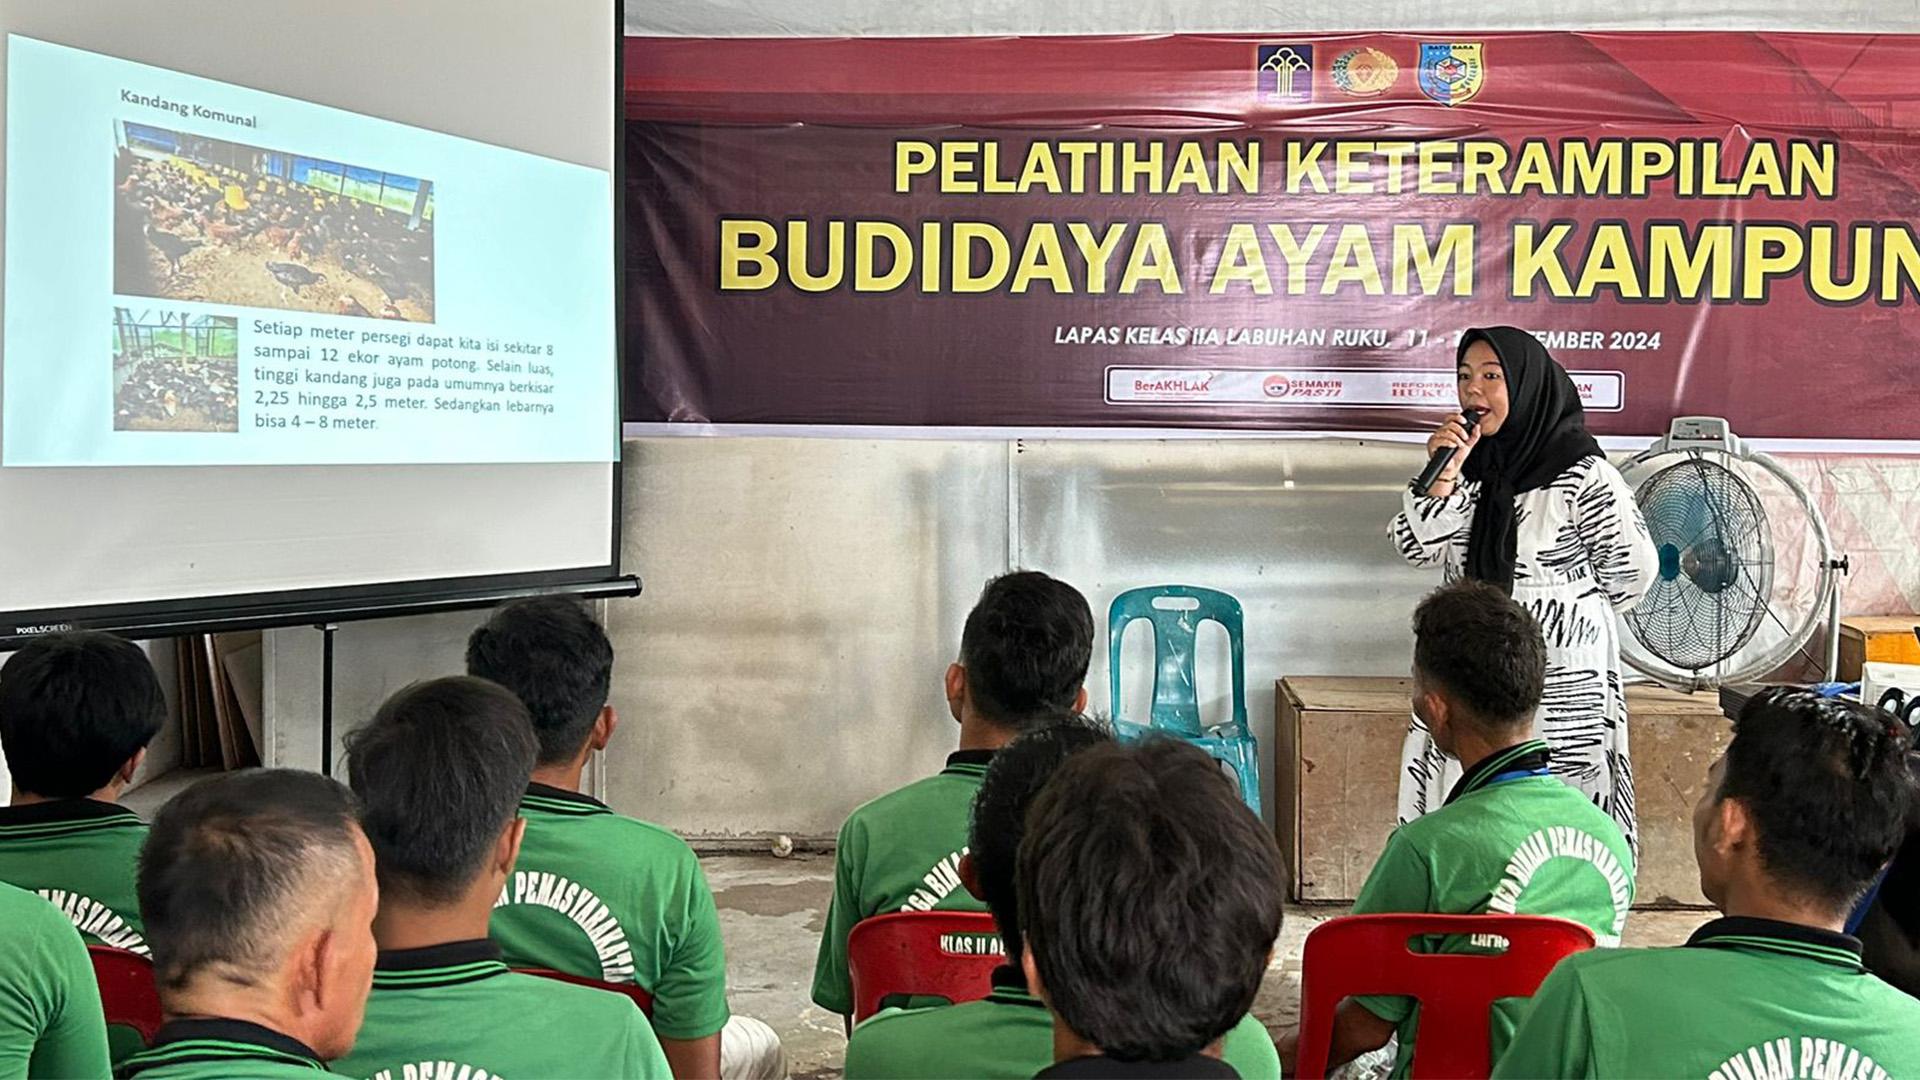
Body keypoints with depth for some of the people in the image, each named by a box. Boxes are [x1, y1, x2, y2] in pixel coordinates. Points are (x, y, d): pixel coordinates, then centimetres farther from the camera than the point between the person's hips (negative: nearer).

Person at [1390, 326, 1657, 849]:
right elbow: (1417, 549, -2)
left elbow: (1632, 570, -3)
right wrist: (1443, 473, -16)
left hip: (1560, 682, -5)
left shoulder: (1582, 475, -12)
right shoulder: (1471, 464, 5)